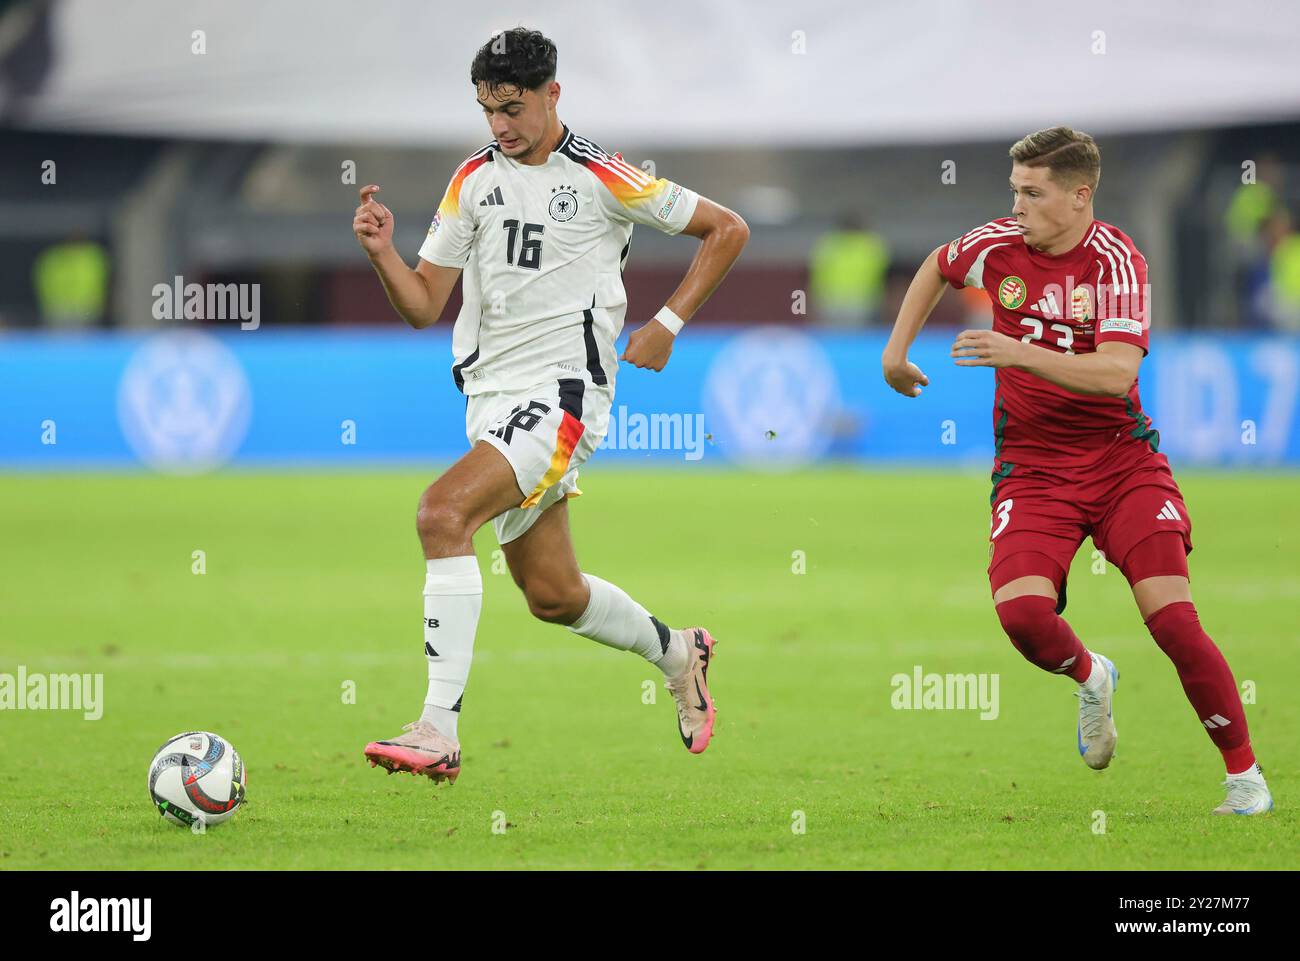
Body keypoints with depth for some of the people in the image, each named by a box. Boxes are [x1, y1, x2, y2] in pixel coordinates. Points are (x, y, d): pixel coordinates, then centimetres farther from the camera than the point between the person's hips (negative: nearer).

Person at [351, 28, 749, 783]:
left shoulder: (599, 178, -5)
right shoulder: (475, 179, 10)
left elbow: (727, 229, 4)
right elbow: (424, 304, 11)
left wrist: (668, 325, -2)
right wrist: (382, 251, -8)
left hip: (563, 390, -7)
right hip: (491, 393, 7)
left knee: (443, 512, -27)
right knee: (553, 595, 12)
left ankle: (440, 732, -30)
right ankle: (676, 653, 41)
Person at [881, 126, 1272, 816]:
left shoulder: (1117, 261, -14)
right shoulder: (997, 246, -2)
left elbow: (1116, 374, -27)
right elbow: (937, 268, 23)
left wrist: (1019, 353, -35)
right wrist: (896, 350, 17)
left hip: (1120, 460, -3)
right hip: (1031, 468, 3)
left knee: (1173, 620, -14)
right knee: (1022, 612, -22)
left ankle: (1244, 774, 2)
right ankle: (1091, 679, 13)